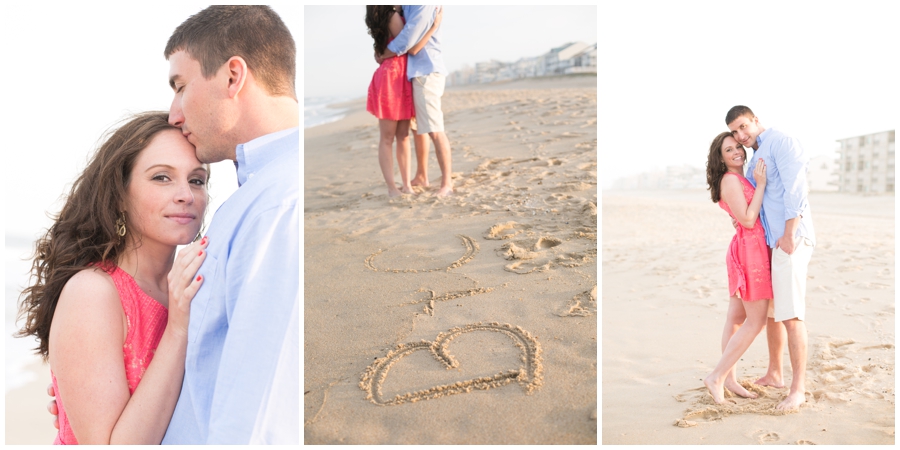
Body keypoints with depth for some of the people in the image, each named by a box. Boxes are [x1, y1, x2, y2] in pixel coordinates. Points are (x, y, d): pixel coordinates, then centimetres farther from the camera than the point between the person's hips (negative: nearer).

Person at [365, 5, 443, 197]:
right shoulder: (393, 16, -12)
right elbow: (412, 49, -15)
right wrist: (434, 25, -11)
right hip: (391, 78, -9)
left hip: (403, 80, 9)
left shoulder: (397, 15, 15)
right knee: (387, 138, -4)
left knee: (403, 136, 6)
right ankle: (392, 188, -1)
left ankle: (407, 185, 8)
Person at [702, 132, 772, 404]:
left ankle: (729, 377, 17)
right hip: (749, 250, -10)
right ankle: (716, 377, -4)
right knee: (756, 321, -7)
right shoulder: (730, 180, -13)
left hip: (750, 249, 10)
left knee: (737, 318, 11)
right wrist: (760, 185, -15)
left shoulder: (740, 179, 16)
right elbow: (747, 220, -17)